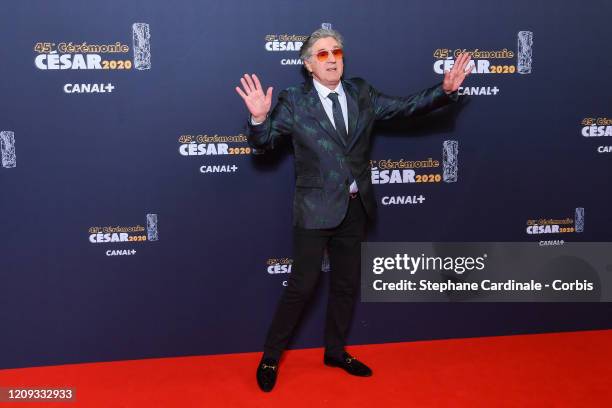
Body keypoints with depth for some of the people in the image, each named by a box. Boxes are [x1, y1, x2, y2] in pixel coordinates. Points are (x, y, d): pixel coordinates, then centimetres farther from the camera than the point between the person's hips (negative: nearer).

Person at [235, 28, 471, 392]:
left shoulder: (362, 94, 5)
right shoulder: (294, 102, -7)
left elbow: (406, 106, 7)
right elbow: (263, 142, -8)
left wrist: (445, 89, -5)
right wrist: (259, 118, -29)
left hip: (355, 208, 5)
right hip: (316, 209, -5)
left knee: (347, 283, 16)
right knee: (303, 285, -2)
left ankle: (336, 351, 35)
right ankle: (271, 358, 18)